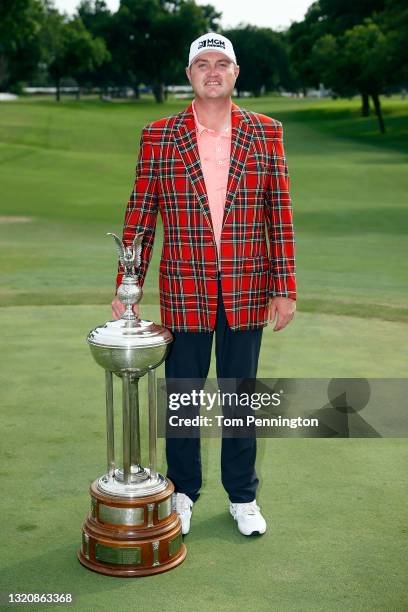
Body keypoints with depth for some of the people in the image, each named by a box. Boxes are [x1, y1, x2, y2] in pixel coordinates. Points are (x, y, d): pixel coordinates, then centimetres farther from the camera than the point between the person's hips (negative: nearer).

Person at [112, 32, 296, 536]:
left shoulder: (266, 133, 3)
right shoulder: (159, 137, 0)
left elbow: (280, 214, 2)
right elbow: (140, 217, 1)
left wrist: (285, 288, -2)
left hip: (246, 292, 1)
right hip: (184, 292, 0)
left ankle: (242, 496, 28)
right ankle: (183, 493, 30)